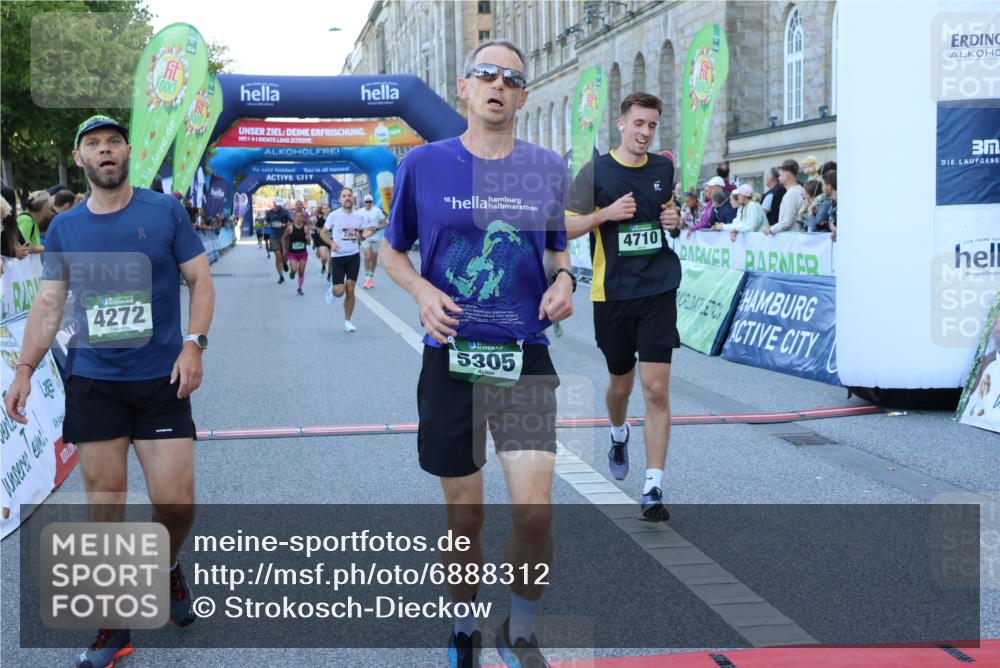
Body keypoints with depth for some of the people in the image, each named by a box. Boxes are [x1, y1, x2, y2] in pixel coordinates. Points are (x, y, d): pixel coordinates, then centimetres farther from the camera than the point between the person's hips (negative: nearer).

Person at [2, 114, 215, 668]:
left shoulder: (165, 211, 0)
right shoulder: (64, 228, 6)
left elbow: (200, 280, 1)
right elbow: (48, 304, 9)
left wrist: (194, 344, -13)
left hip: (161, 380, -2)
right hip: (92, 382, 2)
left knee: (175, 503, -5)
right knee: (104, 503, 4)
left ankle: (167, 567, 29)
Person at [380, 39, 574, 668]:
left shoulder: (547, 168, 4)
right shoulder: (424, 163, 0)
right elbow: (392, 251, 10)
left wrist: (563, 279, -5)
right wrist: (423, 291, -10)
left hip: (527, 357, 1)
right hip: (452, 358, 0)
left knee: (534, 512, -11)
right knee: (465, 517, 9)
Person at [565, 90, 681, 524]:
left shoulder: (664, 169, 7)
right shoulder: (596, 171, -3)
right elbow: (565, 229, -3)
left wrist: (674, 219, 1)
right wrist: (605, 214, -19)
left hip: (658, 291, 1)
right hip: (612, 293, -1)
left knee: (657, 389, -8)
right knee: (620, 382, 14)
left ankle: (653, 489, -5)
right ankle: (618, 435, 49)